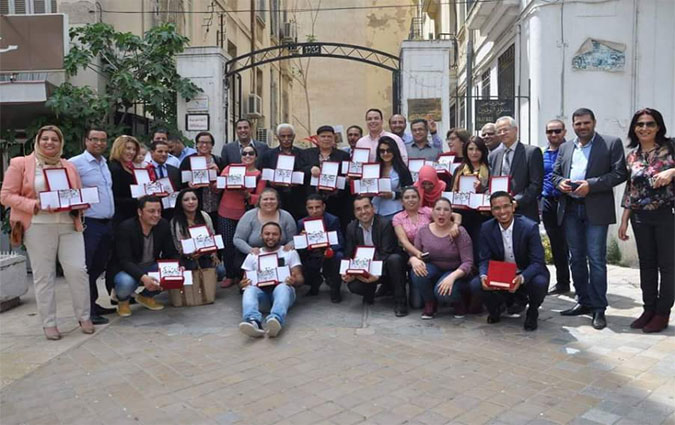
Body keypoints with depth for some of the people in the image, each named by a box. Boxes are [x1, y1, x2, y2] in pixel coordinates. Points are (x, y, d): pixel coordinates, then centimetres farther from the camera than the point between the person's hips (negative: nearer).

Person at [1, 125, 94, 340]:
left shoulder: (69, 166, 14)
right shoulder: (20, 164, 3)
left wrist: (76, 205, -4)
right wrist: (34, 205, -15)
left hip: (69, 226, 3)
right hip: (38, 228, -3)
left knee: (78, 270, -2)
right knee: (44, 276, 3)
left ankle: (84, 317, 13)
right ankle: (49, 323, 14)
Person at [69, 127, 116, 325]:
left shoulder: (105, 164, 16)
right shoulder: (76, 163, -8)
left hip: (107, 223, 8)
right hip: (89, 224, -8)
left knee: (99, 266, 15)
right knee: (86, 268, -1)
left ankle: (93, 304, 26)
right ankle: (86, 310, 7)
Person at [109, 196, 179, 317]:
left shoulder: (163, 225, -7)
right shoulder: (125, 228, -21)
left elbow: (171, 253, -4)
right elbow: (125, 261, -29)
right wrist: (143, 277, -47)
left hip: (151, 267, 5)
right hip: (125, 269, -5)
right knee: (126, 282, -38)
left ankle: (146, 296, 8)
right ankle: (123, 300, 3)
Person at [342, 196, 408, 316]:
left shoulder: (385, 224, -15)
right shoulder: (351, 228, 0)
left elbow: (386, 253, -21)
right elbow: (349, 255, 0)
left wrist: (378, 274, -35)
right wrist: (347, 273, -20)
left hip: (385, 267, -3)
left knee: (395, 259, -36)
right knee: (353, 285, -25)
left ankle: (400, 302, -20)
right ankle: (371, 290, 13)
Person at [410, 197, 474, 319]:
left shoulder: (460, 232, -13)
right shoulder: (423, 231, -3)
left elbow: (468, 262, -17)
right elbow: (413, 255, 1)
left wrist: (452, 276, -35)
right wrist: (414, 260, -25)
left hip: (456, 274, -3)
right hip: (433, 271, 3)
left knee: (443, 292, -35)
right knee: (417, 272, -30)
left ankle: (459, 302, 4)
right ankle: (430, 304, -2)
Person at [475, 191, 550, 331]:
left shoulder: (530, 227, -18)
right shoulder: (486, 228, -8)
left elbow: (537, 262, -21)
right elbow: (485, 260, -7)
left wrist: (521, 278, -41)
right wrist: (483, 276, -30)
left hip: (526, 275, -2)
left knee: (540, 283, -35)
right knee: (476, 284, -23)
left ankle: (532, 313, 1)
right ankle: (495, 308, 12)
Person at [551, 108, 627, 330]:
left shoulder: (611, 143, 1)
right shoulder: (565, 148, 15)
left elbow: (619, 173, -6)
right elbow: (554, 173, 18)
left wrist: (591, 184, -17)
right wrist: (560, 182, -5)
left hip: (596, 209, -5)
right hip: (570, 209, 5)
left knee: (596, 259, -4)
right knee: (576, 258, 10)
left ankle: (598, 308, 4)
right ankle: (583, 302, 22)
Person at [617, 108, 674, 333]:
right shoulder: (631, 157, 8)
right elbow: (629, 190, 10)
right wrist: (624, 221, 8)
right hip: (641, 218, 4)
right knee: (646, 264, 10)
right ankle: (649, 309, 20)